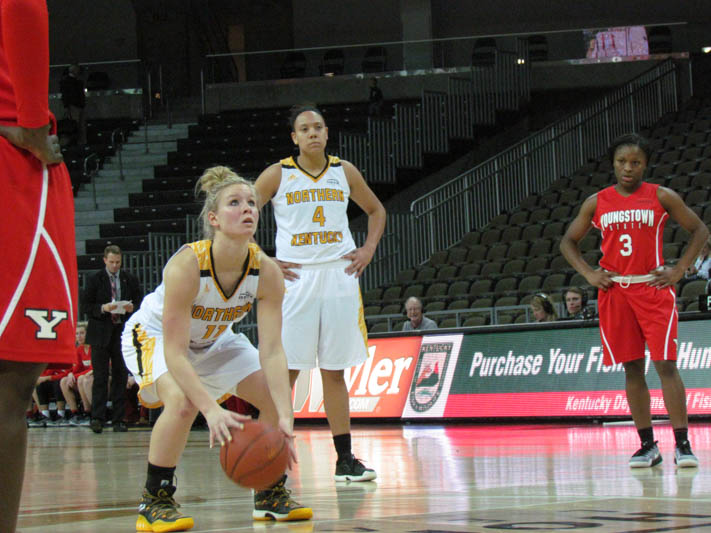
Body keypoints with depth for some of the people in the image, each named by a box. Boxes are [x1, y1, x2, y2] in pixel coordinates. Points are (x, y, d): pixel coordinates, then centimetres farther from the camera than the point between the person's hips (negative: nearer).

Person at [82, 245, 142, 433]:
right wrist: (103, 308, -16)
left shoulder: (130, 280, 10)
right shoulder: (95, 280, 5)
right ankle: (97, 418, -5)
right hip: (101, 333, -2)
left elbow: (140, 303, 12)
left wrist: (132, 308, -10)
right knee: (100, 377, -5)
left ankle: (118, 419, 7)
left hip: (123, 333, 2)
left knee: (121, 377, 3)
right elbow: (87, 306, 1)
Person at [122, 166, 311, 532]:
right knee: (182, 401, -33)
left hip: (213, 340, 6)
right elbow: (174, 353, -37)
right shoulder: (187, 265, -37)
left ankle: (270, 494, 14)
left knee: (277, 396, -5)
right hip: (155, 334, -6)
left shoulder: (266, 272, -23)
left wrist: (285, 418, -36)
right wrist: (211, 410, -48)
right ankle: (154, 503, -17)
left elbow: (272, 352, -24)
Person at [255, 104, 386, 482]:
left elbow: (376, 210, 21)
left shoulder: (344, 172, 7)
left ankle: (345, 459, 9)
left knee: (334, 371, 7)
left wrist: (368, 249, 7)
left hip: (339, 277, 3)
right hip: (295, 279, -3)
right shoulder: (278, 175, -2)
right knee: (286, 370, -6)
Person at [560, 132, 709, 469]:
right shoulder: (597, 203, 7)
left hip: (653, 289, -3)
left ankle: (682, 444, -8)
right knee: (632, 368, 4)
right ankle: (647, 446, 9)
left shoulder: (661, 197, 0)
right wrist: (589, 274, 2)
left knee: (665, 363, -10)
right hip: (614, 290, 3)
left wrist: (679, 270, -4)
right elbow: (568, 242, 16)